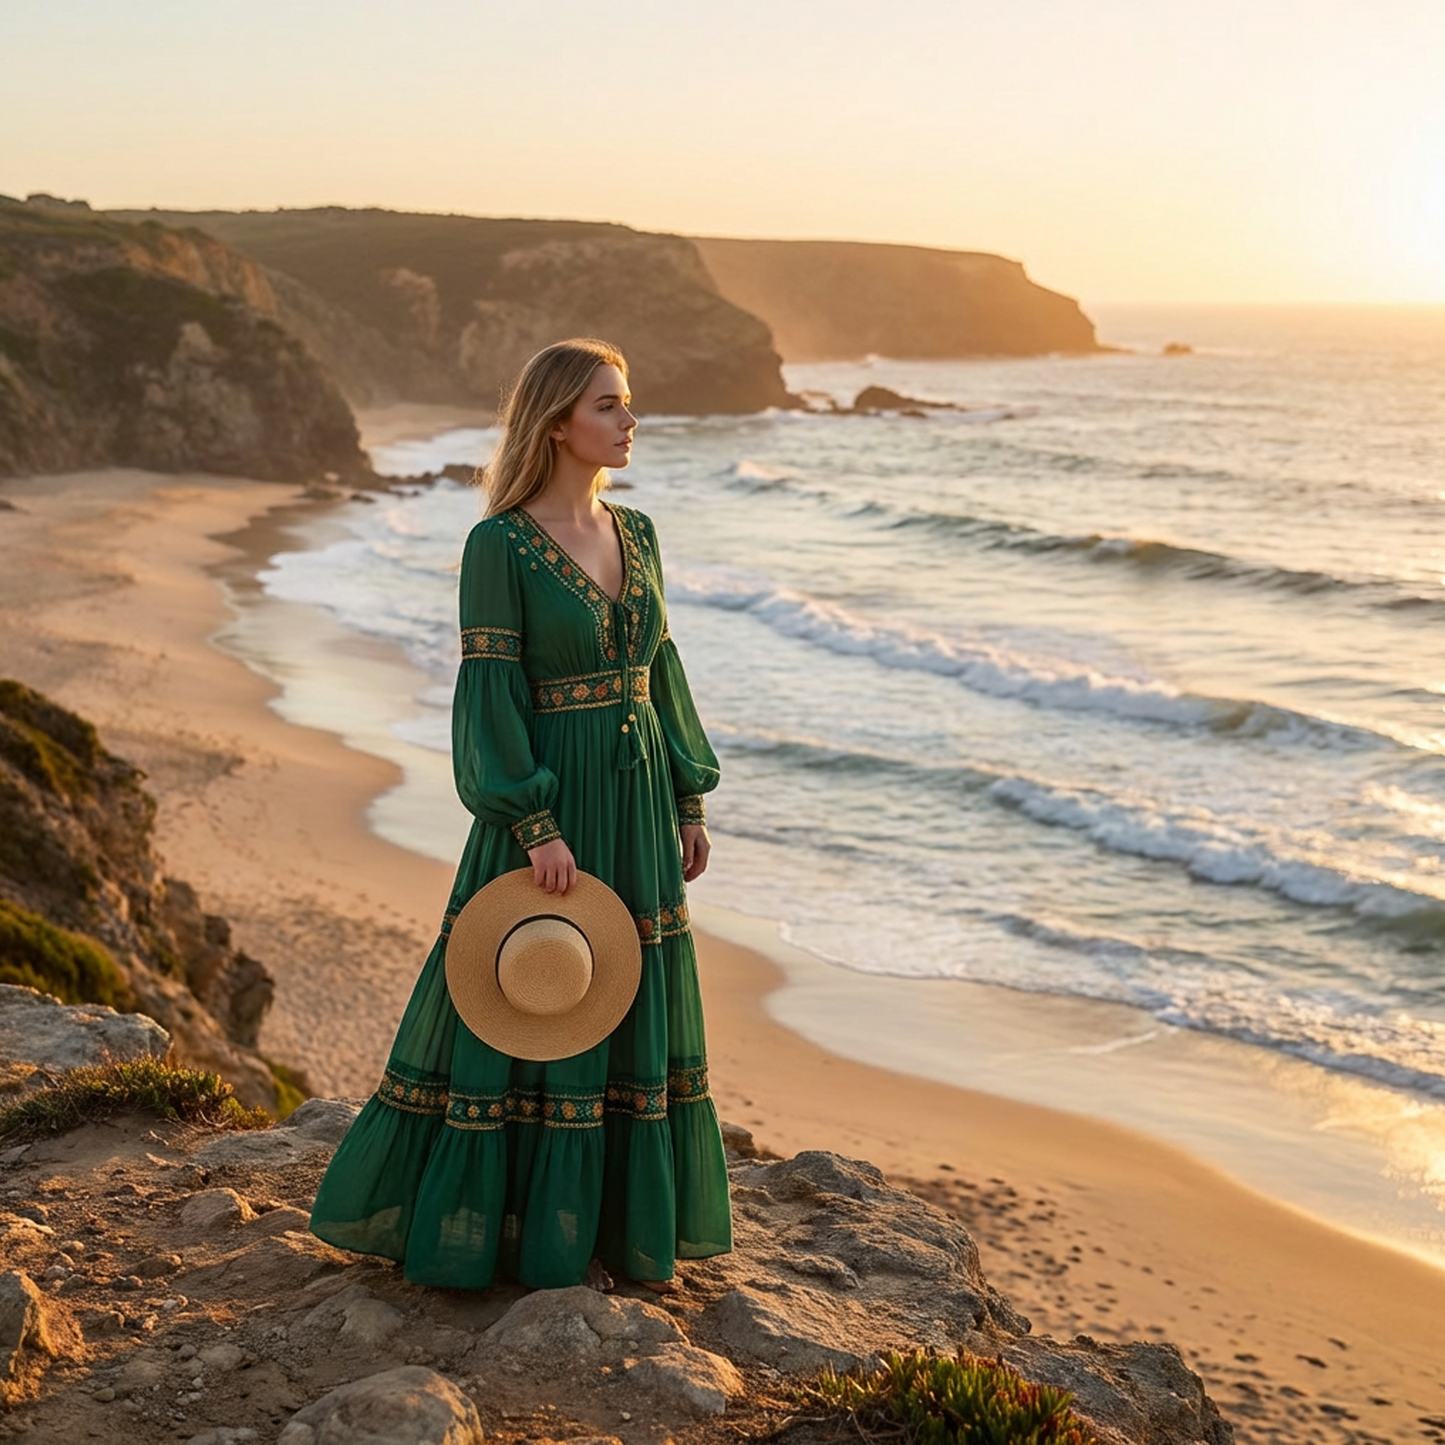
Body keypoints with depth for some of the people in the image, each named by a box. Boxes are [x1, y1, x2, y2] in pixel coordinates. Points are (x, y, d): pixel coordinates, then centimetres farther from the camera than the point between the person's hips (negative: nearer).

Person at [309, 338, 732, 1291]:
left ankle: (622, 1217, 27)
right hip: (550, 800, -7)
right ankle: (527, 1232, 18)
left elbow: (662, 672, 13)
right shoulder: (500, 545, -11)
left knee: (635, 1011, 13)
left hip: (638, 801, 7)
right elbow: (488, 692, -14)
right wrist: (536, 827, -19)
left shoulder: (635, 534, 9)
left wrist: (690, 803, 11)